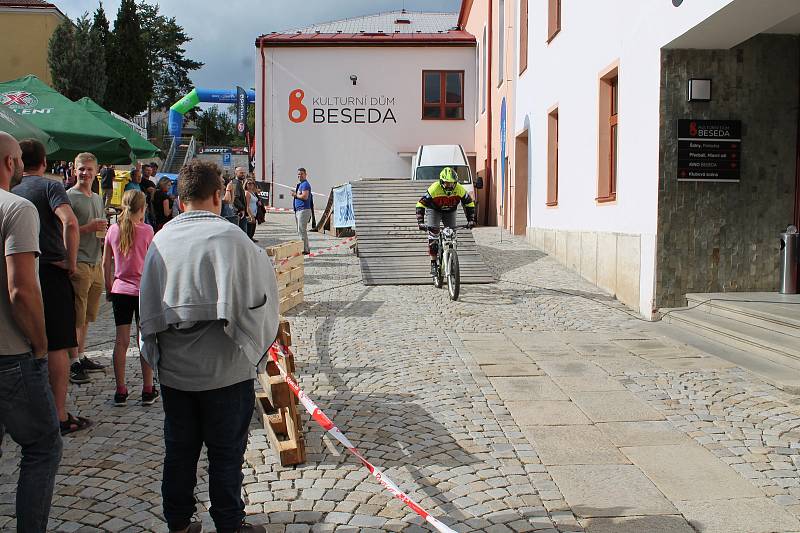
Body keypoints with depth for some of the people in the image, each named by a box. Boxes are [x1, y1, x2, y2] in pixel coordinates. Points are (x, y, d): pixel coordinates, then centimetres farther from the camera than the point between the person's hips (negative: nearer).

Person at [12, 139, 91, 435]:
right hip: (51, 272, -5)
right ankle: (60, 416, 5)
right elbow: (70, 223, -25)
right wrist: (71, 261, -15)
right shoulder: (50, 186, -7)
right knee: (57, 346, 1)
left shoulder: (9, 191, 8)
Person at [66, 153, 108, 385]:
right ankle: (73, 363, 1)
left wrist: (104, 232, 7)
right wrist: (88, 228, -19)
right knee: (76, 317, -5)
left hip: (96, 265, 7)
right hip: (79, 264, -7)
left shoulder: (98, 199, 18)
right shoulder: (69, 197, -6)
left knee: (87, 316, 14)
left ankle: (81, 357, 23)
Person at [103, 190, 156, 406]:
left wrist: (109, 288, 17)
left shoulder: (113, 229, 2)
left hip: (120, 290, 3)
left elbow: (106, 263, 6)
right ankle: (148, 390, 10)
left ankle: (120, 391, 10)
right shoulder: (147, 230, -8)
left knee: (121, 340, 6)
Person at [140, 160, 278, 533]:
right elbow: (260, 296, -10)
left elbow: (148, 307, 6)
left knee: (179, 449, 17)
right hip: (225, 367, -4)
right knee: (226, 452, 10)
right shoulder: (230, 238, -13)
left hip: (173, 368, 5)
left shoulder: (161, 240, 0)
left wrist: (155, 356, 17)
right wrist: (253, 349, 4)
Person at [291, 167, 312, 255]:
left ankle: (305, 250, -8)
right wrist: (295, 194, 8)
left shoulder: (305, 184, -11)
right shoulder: (300, 184, 21)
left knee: (302, 230, -10)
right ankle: (306, 248, 20)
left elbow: (305, 197, -22)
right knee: (301, 230, 14)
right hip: (299, 210, 11)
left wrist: (295, 195, -9)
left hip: (304, 210, -11)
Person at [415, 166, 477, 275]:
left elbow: (469, 204, -11)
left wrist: (471, 220, -20)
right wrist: (420, 222, -37)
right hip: (434, 210, -3)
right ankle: (433, 263, -15)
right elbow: (420, 204, -29)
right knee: (433, 233, -19)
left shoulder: (459, 189, -25)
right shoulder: (434, 189, -33)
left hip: (450, 212, 3)